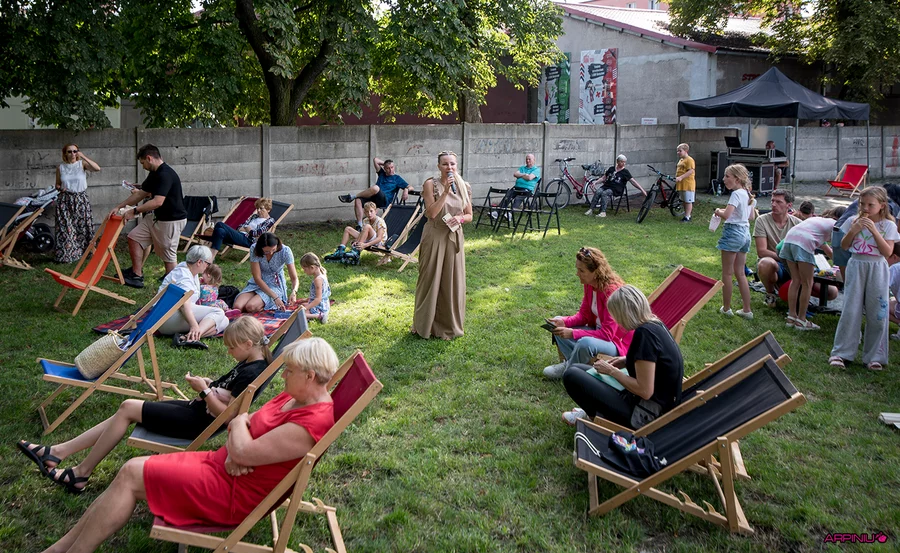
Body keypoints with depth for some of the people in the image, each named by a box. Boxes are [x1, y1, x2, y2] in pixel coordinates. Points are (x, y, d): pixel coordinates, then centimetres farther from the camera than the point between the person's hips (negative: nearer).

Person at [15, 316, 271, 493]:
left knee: (128, 408, -8)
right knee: (127, 408, 4)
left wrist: (204, 390, -20)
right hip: (197, 409, 10)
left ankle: (81, 473, 4)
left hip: (199, 423, -10)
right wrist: (209, 384, 1)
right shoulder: (247, 363, 7)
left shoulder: (251, 373, -22)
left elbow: (226, 414, -24)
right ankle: (57, 451, 7)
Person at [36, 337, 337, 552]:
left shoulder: (312, 423, -26)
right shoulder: (293, 397, 5)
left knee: (132, 474, -9)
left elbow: (244, 452, -26)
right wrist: (232, 454, -12)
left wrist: (239, 421, -6)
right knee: (131, 471, 0)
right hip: (220, 464, 9)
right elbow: (244, 427, 10)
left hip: (234, 492, -9)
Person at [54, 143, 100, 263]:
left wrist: (84, 157, -21)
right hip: (65, 200, 1)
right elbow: (57, 184, 15)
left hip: (81, 199, -1)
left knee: (83, 226, 2)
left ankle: (86, 251, 14)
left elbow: (97, 169, -20)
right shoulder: (61, 168, 5)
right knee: (65, 228, 0)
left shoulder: (82, 164, -1)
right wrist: (59, 188, -8)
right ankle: (66, 255, 9)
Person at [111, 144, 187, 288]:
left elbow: (158, 202, -32)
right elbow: (141, 193, 17)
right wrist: (119, 207, 14)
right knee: (134, 237, 10)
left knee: (168, 255, -2)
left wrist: (134, 211, -25)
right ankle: (137, 275, 16)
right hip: (156, 217, 10)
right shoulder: (155, 174, 10)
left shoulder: (165, 175, -23)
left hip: (172, 220, -10)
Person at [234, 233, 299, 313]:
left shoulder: (285, 251, -20)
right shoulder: (255, 250, -19)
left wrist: (294, 292, -39)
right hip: (257, 283, 3)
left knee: (251, 307, -28)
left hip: (275, 285, -3)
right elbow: (257, 278, -18)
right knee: (237, 307, -22)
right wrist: (275, 297, -27)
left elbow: (294, 278, -15)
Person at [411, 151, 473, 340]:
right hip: (434, 237, -3)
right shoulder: (431, 184, -7)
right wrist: (445, 191, -21)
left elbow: (469, 215, 10)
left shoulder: (463, 187, 4)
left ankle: (449, 324, 21)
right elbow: (431, 213, -16)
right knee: (430, 279, 4)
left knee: (452, 281, 7)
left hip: (455, 237, 3)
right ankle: (426, 324, 20)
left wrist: (459, 218, -12)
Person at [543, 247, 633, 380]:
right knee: (558, 322, 2)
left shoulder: (612, 291, -28)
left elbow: (607, 334, -28)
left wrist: (573, 333, -32)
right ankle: (572, 362, -11)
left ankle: (568, 370, -8)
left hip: (617, 342, -9)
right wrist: (564, 322, -14)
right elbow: (583, 315, 6)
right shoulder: (589, 284, -4)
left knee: (585, 343, -37)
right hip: (597, 332, 9)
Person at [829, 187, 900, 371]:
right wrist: (853, 230, -12)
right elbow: (844, 246, 2)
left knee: (877, 314, 2)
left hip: (877, 269, -1)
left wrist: (874, 230, -17)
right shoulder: (853, 221, 3)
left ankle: (874, 356, 12)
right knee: (850, 311, -1)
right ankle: (841, 353, 4)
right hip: (856, 266, 1)